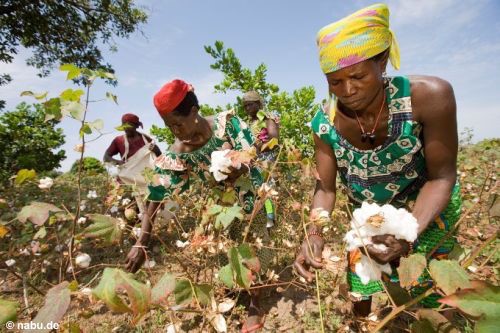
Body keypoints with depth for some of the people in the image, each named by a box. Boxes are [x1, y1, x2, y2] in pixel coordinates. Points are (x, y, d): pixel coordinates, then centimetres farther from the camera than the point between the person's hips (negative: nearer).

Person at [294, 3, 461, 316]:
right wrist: (315, 233, -34)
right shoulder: (325, 123, -24)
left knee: (421, 292, 8)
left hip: (428, 208, -2)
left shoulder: (429, 96, -30)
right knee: (360, 288, 16)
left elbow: (441, 176, -22)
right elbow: (325, 188, -16)